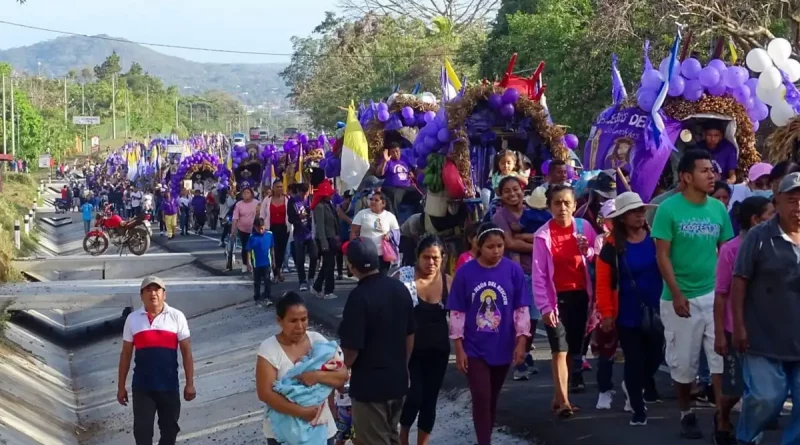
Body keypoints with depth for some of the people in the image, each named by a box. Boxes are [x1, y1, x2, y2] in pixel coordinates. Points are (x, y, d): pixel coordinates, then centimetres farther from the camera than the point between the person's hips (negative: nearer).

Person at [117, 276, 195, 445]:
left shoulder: (176, 317, -1)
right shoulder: (133, 319, 2)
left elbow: (186, 351, 0)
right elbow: (126, 354, 7)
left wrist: (190, 383, -3)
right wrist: (121, 386, 7)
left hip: (169, 385, 0)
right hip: (142, 386, 0)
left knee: (170, 429, 11)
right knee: (142, 431, 1)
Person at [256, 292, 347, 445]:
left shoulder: (318, 340, -3)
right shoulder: (269, 348, -14)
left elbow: (342, 376, -5)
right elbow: (265, 393, -20)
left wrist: (318, 376, -26)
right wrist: (301, 412, -27)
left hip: (321, 428, 3)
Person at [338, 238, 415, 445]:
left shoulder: (359, 296, -22)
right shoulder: (400, 288, -1)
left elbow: (352, 348, -20)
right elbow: (410, 335, 9)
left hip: (369, 383, -7)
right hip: (398, 379, 7)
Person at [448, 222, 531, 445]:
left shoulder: (513, 270, -6)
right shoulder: (465, 272, -8)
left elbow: (522, 309, -2)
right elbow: (457, 313, -4)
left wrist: (521, 342, -6)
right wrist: (459, 348, -5)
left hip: (502, 348, 2)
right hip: (474, 349, -2)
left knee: (492, 399, 14)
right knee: (481, 398, -7)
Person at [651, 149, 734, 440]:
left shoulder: (718, 209, 3)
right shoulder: (669, 208, -9)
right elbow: (662, 256, -9)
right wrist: (677, 295, -14)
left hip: (714, 295, 3)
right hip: (681, 298, -3)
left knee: (722, 357, -3)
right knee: (683, 362, 8)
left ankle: (722, 415, 3)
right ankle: (686, 415, 24)